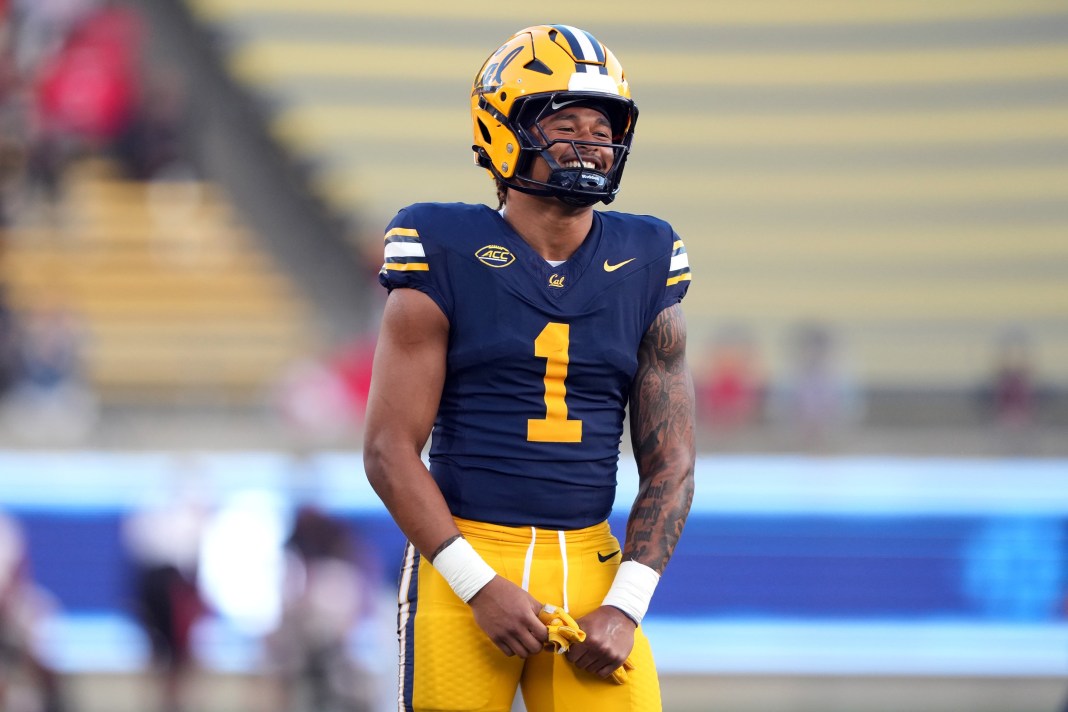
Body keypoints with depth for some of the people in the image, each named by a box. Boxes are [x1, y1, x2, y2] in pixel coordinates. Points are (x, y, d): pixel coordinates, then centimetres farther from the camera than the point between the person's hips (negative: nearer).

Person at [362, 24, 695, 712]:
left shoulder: (642, 266, 8)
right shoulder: (450, 261, -2)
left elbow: (670, 464, 9)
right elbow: (390, 451, -5)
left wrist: (625, 608, -3)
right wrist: (481, 588, -12)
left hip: (590, 567, 3)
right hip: (463, 559, -3)